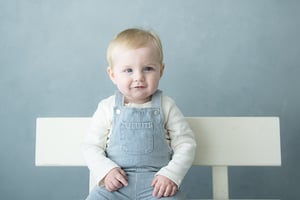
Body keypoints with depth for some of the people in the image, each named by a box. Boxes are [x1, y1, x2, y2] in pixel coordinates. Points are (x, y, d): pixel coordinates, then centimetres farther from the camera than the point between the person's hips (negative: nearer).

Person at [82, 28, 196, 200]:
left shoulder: (166, 106, 1)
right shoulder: (108, 107, 3)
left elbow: (186, 144, 2)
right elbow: (91, 146, 7)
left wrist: (172, 174, -11)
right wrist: (106, 170, -10)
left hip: (156, 182, -1)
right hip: (116, 182, 1)